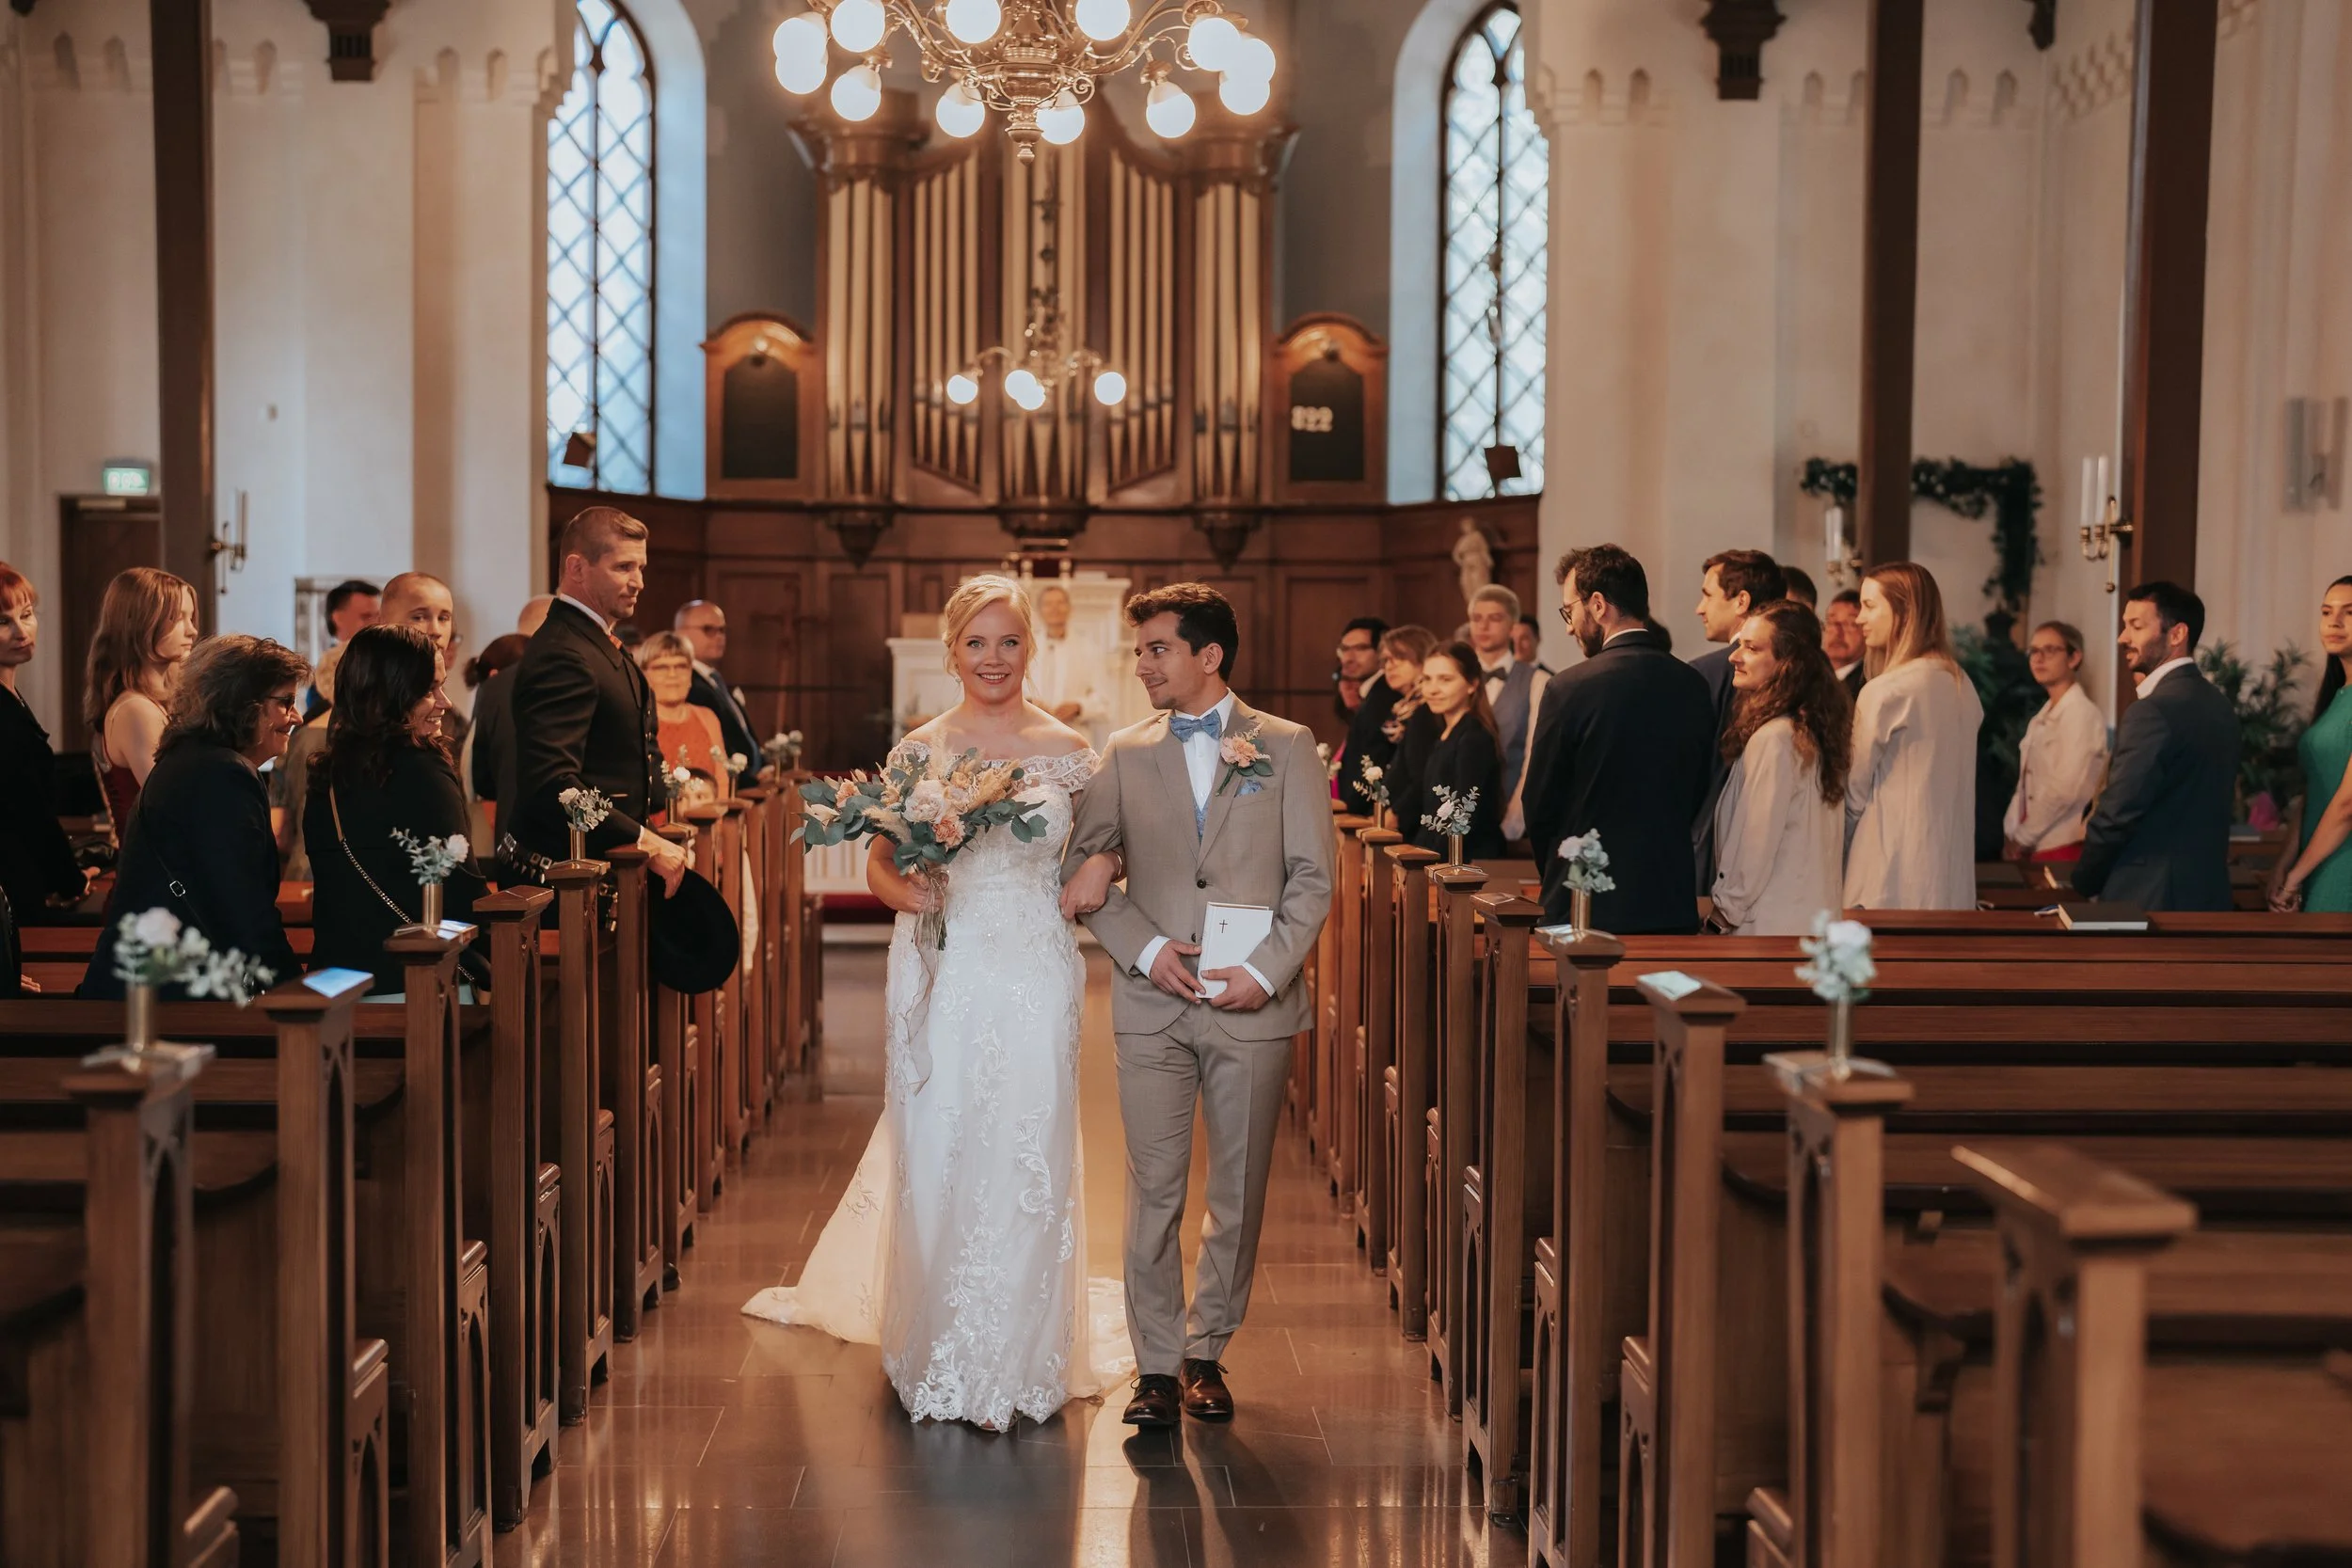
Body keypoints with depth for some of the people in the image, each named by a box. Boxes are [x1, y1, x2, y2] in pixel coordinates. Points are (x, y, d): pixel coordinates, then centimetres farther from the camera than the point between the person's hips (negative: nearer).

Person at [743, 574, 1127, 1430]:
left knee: (1028, 1160, 0)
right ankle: (938, 1351, 18)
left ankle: (1020, 1361, 13)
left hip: (1035, 977, 0)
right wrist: (908, 892, -13)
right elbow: (879, 863, 7)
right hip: (942, 977, 0)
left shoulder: (1068, 749, 4)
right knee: (936, 1158, 1)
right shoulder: (920, 749, 4)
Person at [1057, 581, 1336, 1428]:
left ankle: (1206, 1351, 21)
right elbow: (1083, 866, 4)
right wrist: (1146, 949, -9)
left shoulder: (1286, 747, 4)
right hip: (1152, 1003, 1)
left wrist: (1266, 970, -10)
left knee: (1239, 1194, 6)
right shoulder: (1125, 753, 8)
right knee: (1154, 1191, 1)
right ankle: (1157, 1366, 9)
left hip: (1254, 1006, -1)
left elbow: (1312, 876, 1)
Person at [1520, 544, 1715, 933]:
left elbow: (1539, 806, -3)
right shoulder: (1695, 686, 4)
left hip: (1588, 906, -5)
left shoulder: (1571, 688, -12)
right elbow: (1696, 798, 11)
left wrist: (1555, 879, 13)